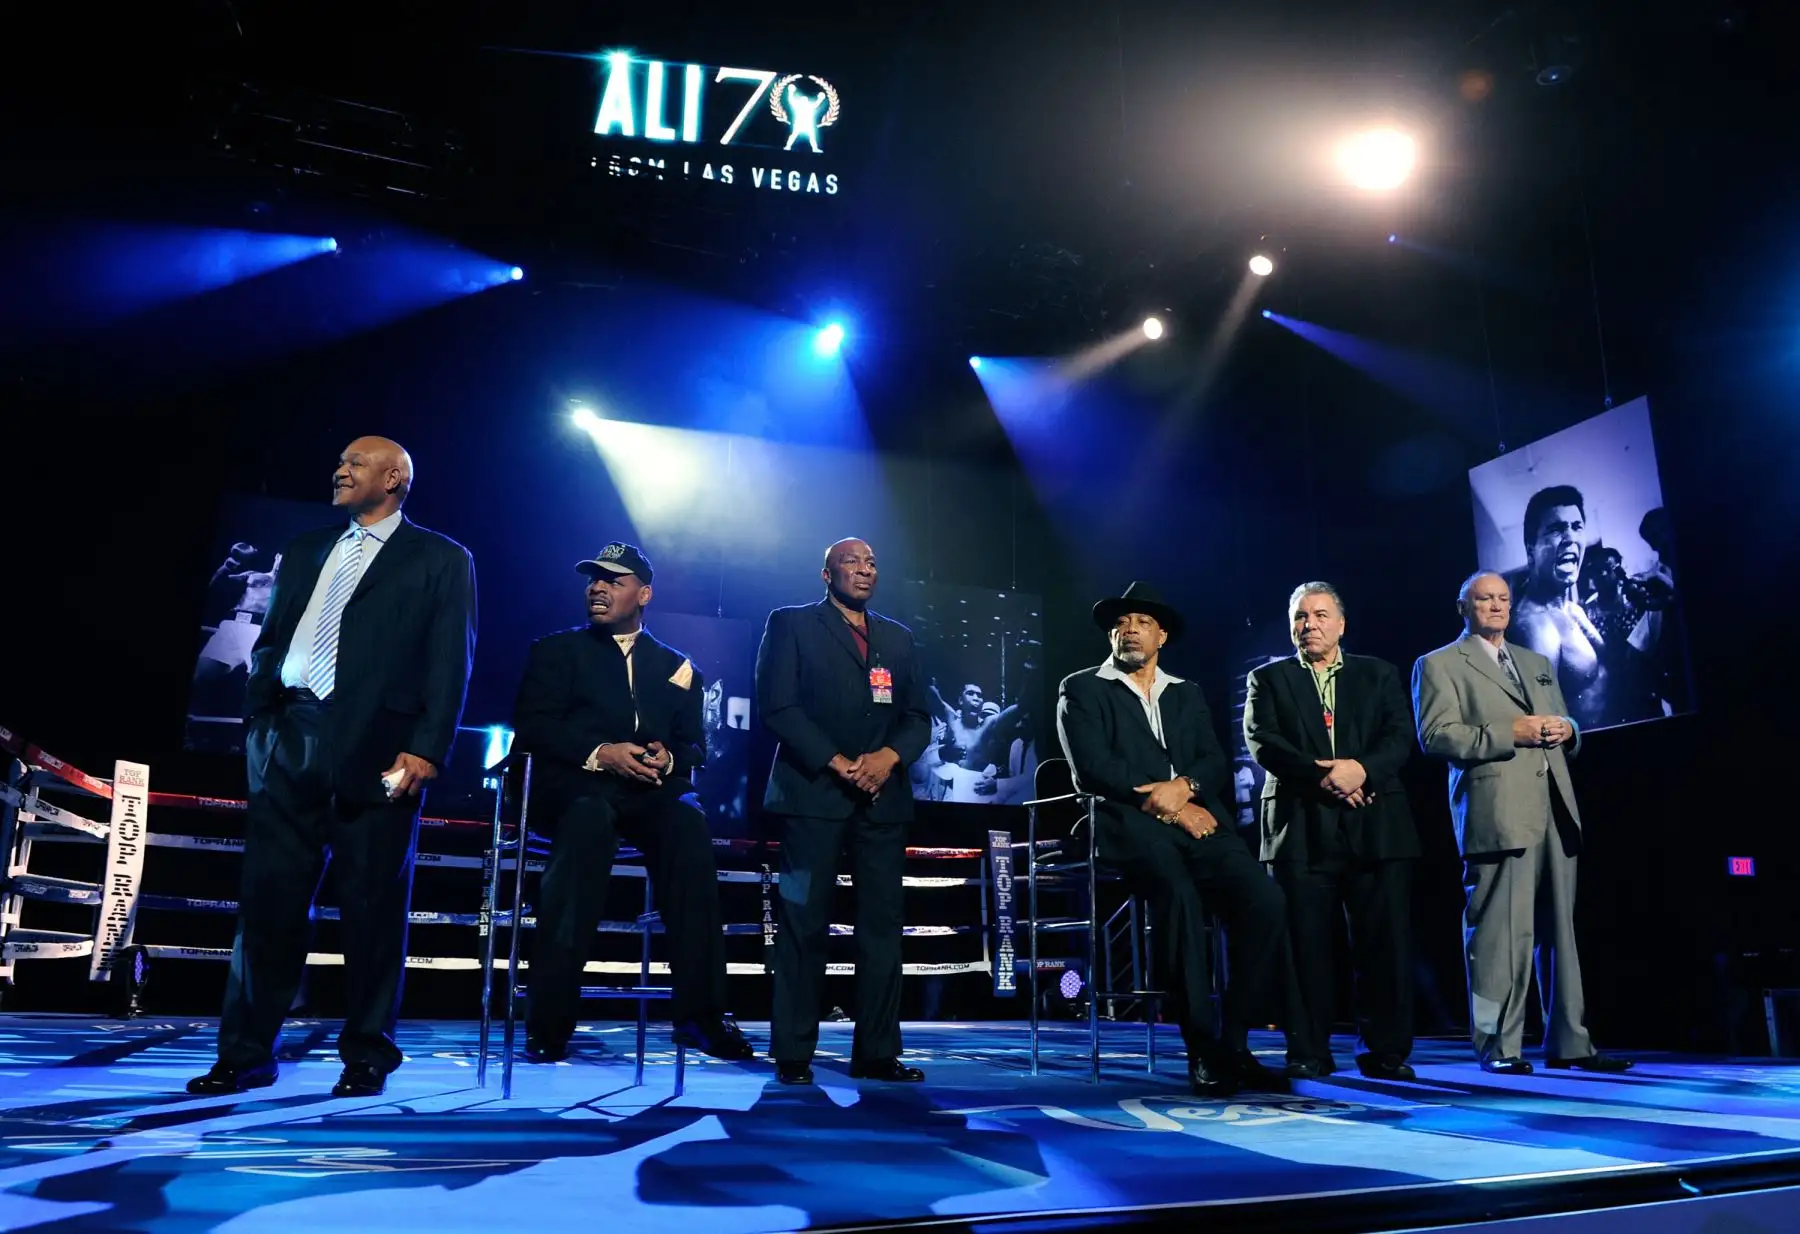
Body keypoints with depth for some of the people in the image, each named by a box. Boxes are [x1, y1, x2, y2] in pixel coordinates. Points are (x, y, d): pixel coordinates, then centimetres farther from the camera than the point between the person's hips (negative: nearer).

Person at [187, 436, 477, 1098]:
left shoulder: (441, 559, 5)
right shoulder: (306, 551, 21)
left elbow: (451, 661, -4)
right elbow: (270, 640, 20)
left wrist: (427, 748, -14)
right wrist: (257, 719, 7)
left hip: (377, 746, -5)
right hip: (290, 739, 5)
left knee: (373, 904, 1)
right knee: (269, 895, 5)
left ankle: (367, 1055, 12)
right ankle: (245, 1054, 14)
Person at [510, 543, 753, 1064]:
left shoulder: (677, 666, 21)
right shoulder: (556, 650, 15)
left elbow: (695, 744, 13)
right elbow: (531, 726, 1)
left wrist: (668, 758, -11)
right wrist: (599, 753, -14)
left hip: (651, 790, 2)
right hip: (574, 785, -2)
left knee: (689, 824, -32)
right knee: (589, 817, -38)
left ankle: (697, 1011, -28)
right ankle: (548, 1020, -36)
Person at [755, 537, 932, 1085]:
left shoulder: (899, 638, 18)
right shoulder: (791, 624, 5)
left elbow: (918, 717, 13)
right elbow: (778, 706, -6)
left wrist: (887, 757, -8)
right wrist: (837, 763, -13)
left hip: (882, 795, 4)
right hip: (813, 792, -4)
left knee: (882, 924, 1)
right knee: (804, 923, -4)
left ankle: (877, 1052, 7)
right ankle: (793, 1055, 4)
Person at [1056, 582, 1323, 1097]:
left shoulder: (1188, 694, 25)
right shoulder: (1081, 689, 11)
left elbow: (1216, 763, 13)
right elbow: (1093, 768, -3)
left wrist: (1183, 787, -10)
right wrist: (1164, 805, -9)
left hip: (1196, 820, 4)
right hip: (1130, 824, -4)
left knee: (1264, 898, -22)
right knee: (1181, 897, -33)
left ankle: (1234, 1042, -13)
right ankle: (1202, 1049, -23)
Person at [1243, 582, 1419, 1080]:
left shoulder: (1378, 674, 17)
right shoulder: (1268, 679, 12)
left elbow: (1401, 736, 4)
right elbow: (1262, 742, -2)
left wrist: (1362, 769, -15)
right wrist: (1321, 777, -14)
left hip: (1376, 827, 1)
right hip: (1301, 830, -1)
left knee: (1385, 942, -1)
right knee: (1308, 945, 0)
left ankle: (1385, 1051, 8)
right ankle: (1311, 1053, 8)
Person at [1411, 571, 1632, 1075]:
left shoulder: (1537, 663, 25)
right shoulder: (1439, 665, 4)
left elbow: (1563, 728, 27)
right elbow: (1436, 735, -8)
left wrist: (1566, 730, 3)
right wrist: (1510, 733, -15)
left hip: (1555, 810, 6)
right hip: (1498, 813, -6)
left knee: (1560, 929, 8)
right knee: (1501, 931, -8)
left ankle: (1568, 1042, 15)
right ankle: (1498, 1046, -1)